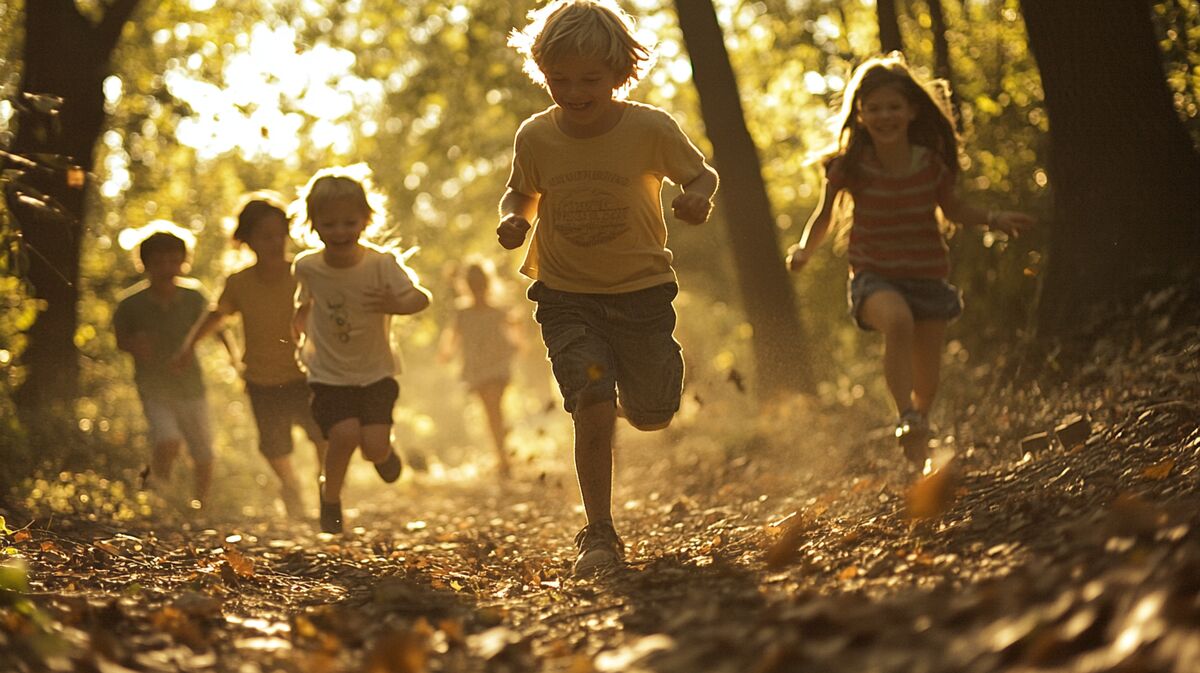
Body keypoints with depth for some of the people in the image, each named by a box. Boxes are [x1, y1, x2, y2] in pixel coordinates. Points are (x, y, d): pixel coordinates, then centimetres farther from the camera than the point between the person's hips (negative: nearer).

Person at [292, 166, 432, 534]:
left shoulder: (381, 263, -17)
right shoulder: (307, 266, -8)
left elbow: (421, 297, -19)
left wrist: (398, 305, -36)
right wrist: (300, 328, 10)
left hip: (376, 373, 0)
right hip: (328, 375, 0)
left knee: (375, 445, -14)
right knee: (345, 433, -23)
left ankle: (384, 450, 27)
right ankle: (330, 495, 6)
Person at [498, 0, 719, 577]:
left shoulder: (651, 129, -14)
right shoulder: (535, 137, -9)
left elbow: (702, 174, 1)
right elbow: (523, 192, 10)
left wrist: (698, 198, -22)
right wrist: (513, 217, -12)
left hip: (640, 288, 0)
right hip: (565, 295, 0)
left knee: (650, 418, 6)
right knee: (592, 409, -15)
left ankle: (634, 389, 45)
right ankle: (599, 535, -2)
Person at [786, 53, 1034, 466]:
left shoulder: (931, 164, -7)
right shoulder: (850, 166, -11)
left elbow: (952, 208, 10)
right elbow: (825, 214, 2)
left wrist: (993, 220, -5)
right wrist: (804, 250, -15)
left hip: (927, 277, 3)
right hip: (874, 277, -2)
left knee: (926, 382, 9)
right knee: (898, 321, -37)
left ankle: (918, 448, 38)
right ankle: (907, 420, -31)